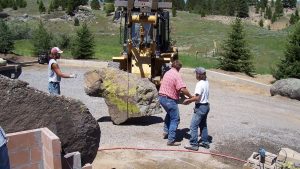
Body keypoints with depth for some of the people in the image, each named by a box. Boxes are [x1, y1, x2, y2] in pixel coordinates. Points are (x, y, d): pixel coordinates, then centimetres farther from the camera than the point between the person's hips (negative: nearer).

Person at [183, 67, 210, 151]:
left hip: (200, 107, -9)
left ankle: (193, 144, 2)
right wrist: (191, 99, 12)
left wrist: (188, 100, -11)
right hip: (206, 106, 9)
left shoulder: (199, 84, -20)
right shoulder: (206, 82, 6)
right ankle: (205, 142, 28)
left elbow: (197, 98, -25)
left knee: (193, 126, -2)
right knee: (203, 125, 20)